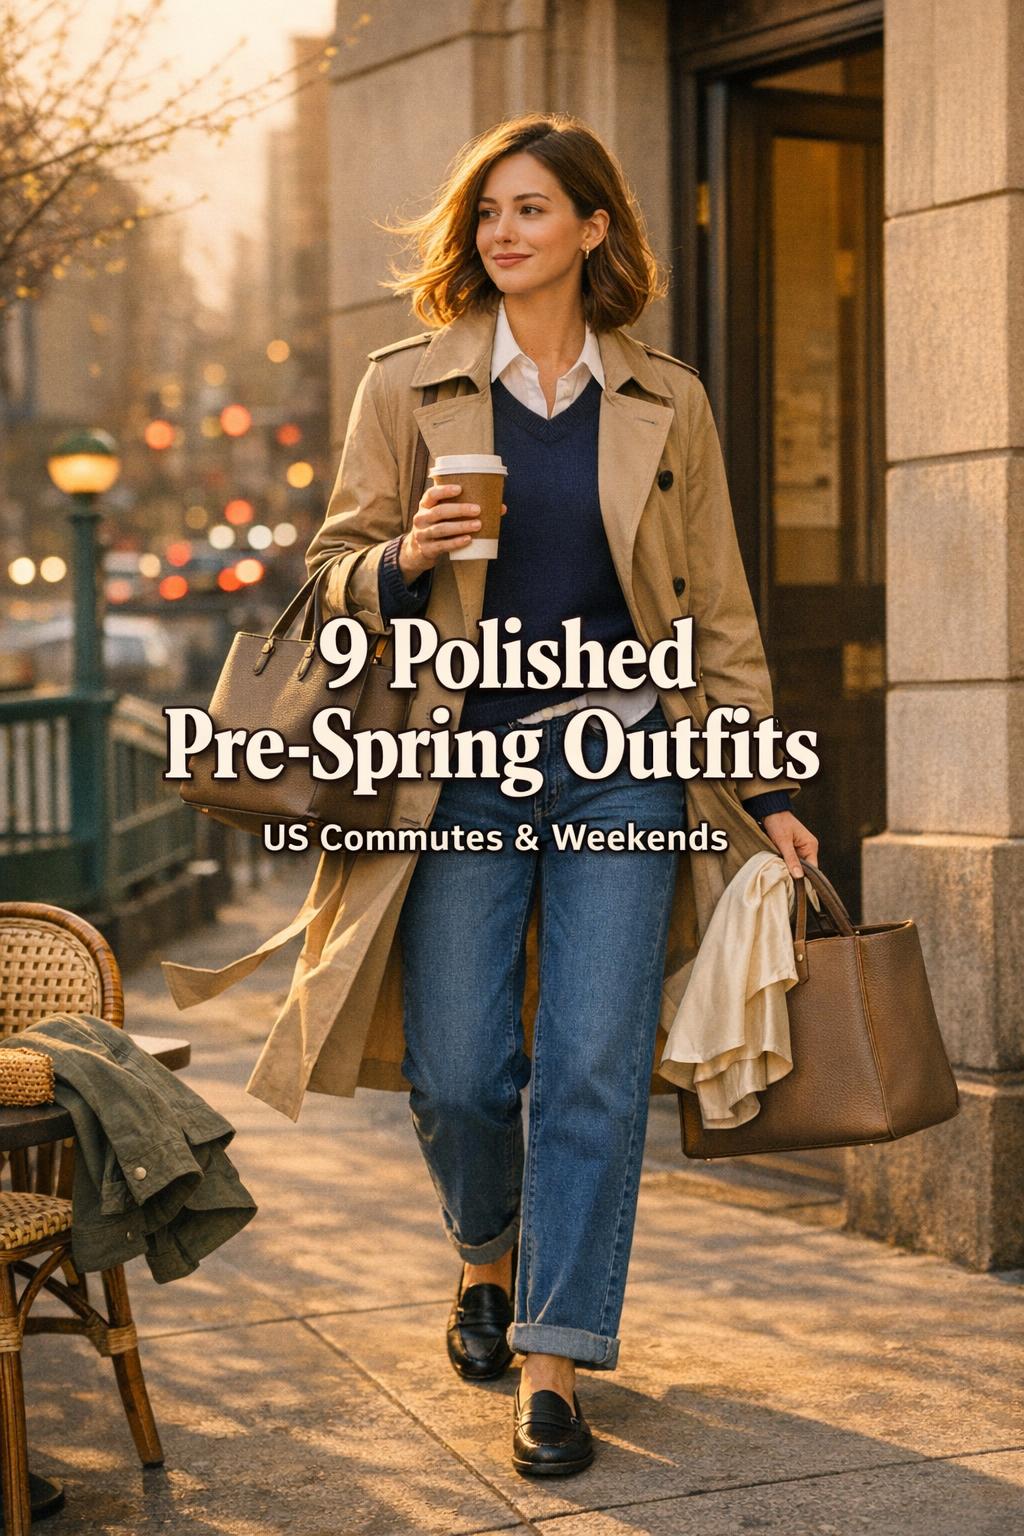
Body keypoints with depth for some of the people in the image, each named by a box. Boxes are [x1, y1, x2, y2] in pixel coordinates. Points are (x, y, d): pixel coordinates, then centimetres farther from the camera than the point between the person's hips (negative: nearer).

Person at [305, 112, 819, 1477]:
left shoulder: (665, 404, 6)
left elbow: (719, 609, 10)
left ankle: (555, 1366, 4)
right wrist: (404, 561, -16)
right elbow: (335, 569, 7)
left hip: (619, 763, 0)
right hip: (461, 765, 0)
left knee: (595, 1066, -6)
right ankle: (488, 1257, 32)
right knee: (456, 1072, 0)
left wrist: (764, 788, 7)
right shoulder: (406, 385, 4)